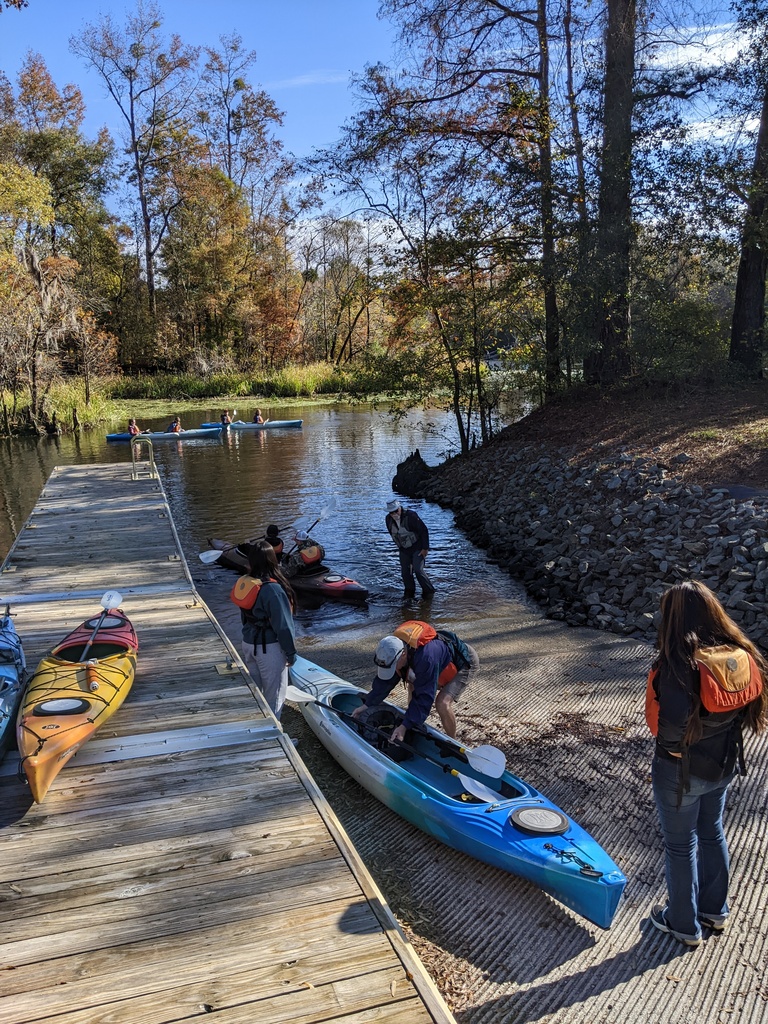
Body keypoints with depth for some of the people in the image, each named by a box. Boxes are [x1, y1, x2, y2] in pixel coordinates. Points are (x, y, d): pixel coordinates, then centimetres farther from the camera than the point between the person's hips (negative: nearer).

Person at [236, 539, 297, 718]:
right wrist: (291, 652, -8)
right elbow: (283, 624, -18)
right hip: (269, 648, -8)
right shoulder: (273, 589, -23)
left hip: (248, 643, 8)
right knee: (274, 695, 6)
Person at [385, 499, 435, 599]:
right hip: (404, 550, 6)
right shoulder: (388, 519, -6)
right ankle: (409, 592, 20)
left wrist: (425, 548, -16)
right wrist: (399, 547, 15)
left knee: (418, 570, -14)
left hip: (418, 548, -6)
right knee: (405, 572, 3)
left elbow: (424, 531, -19)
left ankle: (428, 591, 3)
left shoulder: (411, 516, -24)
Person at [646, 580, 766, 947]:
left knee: (680, 845, 15)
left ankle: (683, 923, 35)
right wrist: (719, 738, 8)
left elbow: (672, 728, -33)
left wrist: (673, 747, -12)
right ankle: (714, 909, 46)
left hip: (682, 770, -6)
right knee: (712, 833, 27)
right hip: (723, 764, 6)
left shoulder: (678, 665, -30)